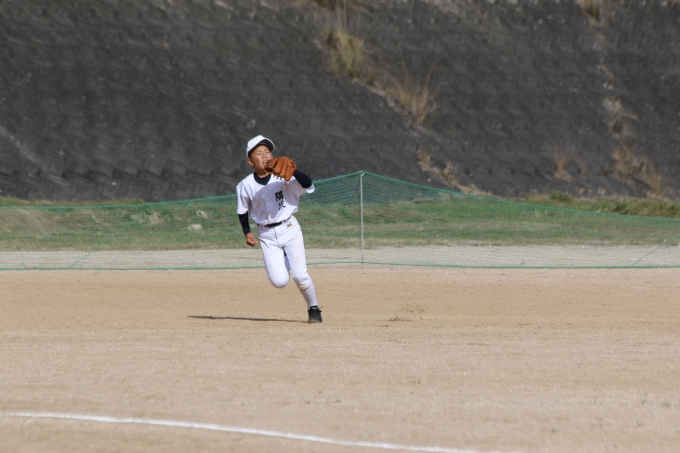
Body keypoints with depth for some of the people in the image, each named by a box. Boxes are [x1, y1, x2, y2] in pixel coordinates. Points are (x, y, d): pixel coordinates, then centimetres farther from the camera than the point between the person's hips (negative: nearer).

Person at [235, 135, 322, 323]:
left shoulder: (283, 177, -10)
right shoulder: (246, 185, -4)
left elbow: (308, 185, -23)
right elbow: (242, 211, 9)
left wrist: (292, 170, -37)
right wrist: (247, 233, -4)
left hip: (289, 229, -1)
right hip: (267, 235, 1)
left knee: (299, 275, -12)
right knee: (279, 281, -9)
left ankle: (313, 309, 12)